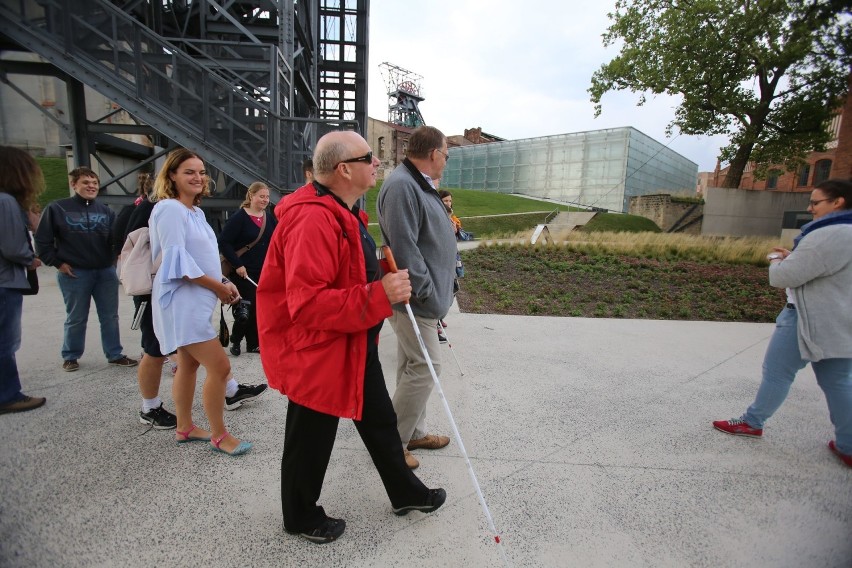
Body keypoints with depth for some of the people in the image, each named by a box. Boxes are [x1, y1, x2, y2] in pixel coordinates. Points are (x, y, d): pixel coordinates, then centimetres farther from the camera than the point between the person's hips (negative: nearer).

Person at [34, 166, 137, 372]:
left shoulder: (105, 211, 6)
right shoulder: (57, 208, -3)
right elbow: (42, 240, -1)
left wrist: (113, 258, -1)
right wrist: (58, 263, -5)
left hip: (106, 272, 3)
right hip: (75, 273, -3)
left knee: (110, 316, 7)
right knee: (76, 318, 8)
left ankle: (115, 354, 17)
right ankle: (70, 356, 25)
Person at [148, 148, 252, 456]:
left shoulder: (196, 211, 14)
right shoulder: (170, 209, -14)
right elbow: (178, 260, -21)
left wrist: (224, 282, 2)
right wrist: (218, 287, -16)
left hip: (195, 300, 10)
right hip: (182, 300, -10)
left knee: (189, 364, 17)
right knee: (219, 366, -9)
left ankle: (184, 427, 31)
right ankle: (219, 435, 6)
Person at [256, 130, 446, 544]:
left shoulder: (344, 211, 8)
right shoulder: (312, 219, -27)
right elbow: (307, 303, -32)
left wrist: (386, 280, 11)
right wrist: (379, 295, -34)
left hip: (356, 345, 10)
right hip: (318, 351, -10)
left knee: (380, 421, 22)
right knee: (312, 440, 12)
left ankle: (406, 493, 43)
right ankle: (302, 517, 39)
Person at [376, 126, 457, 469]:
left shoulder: (419, 185, 15)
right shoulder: (401, 186, -19)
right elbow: (403, 249, -25)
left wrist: (439, 290, 18)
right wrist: (428, 293, -20)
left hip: (422, 297, 10)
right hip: (414, 299, -10)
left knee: (413, 367, 17)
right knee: (425, 367, -4)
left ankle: (414, 432, 31)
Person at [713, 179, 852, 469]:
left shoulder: (829, 236, -23)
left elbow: (784, 276, -21)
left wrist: (777, 261, 1)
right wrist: (793, 257, 9)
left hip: (810, 320, -9)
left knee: (776, 372, 5)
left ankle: (753, 423, 20)